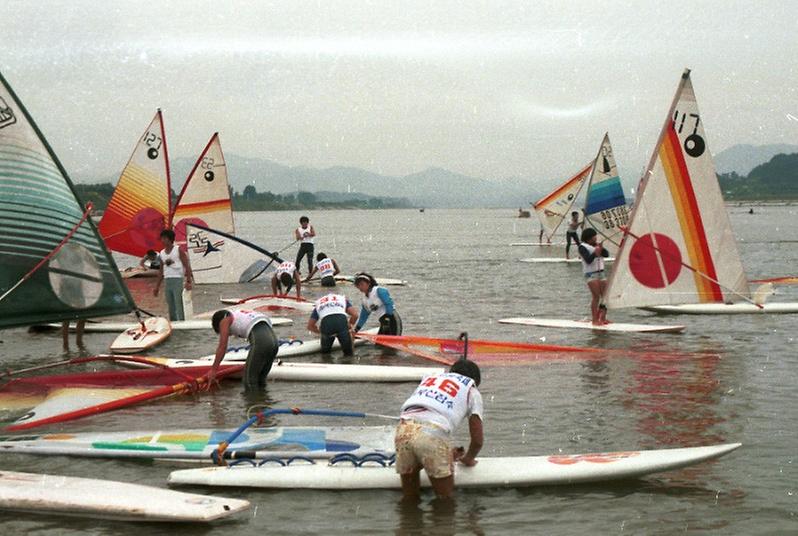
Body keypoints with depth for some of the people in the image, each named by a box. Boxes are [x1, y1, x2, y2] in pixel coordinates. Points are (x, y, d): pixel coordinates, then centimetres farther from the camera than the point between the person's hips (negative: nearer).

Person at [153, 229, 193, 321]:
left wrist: (188, 281, -16)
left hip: (178, 279, -6)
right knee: (171, 307, 6)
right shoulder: (162, 253, 15)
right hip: (167, 281, 6)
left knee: (179, 306, -10)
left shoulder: (178, 250, -1)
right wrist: (157, 287, 18)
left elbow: (187, 266, -6)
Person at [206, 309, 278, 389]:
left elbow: (222, 348, 10)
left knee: (249, 381, 1)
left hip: (260, 341, -8)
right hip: (274, 340, 8)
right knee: (260, 379, 19)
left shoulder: (225, 320, 16)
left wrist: (213, 370, 18)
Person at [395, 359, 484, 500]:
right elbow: (477, 440, 18)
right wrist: (468, 459, 40)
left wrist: (447, 454, 48)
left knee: (409, 498, 18)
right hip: (434, 434, -4)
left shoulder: (430, 378, 35)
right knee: (446, 499, 13)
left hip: (404, 429, 4)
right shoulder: (471, 391, 22)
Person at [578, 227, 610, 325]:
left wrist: (602, 248, -13)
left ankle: (603, 318, 12)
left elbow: (607, 254, 4)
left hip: (601, 273, 7)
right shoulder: (583, 247, -4)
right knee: (596, 297, -13)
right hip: (591, 274, -7)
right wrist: (595, 253, -28)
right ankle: (595, 320, -10)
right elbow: (588, 260, -16)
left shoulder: (597, 244, 15)